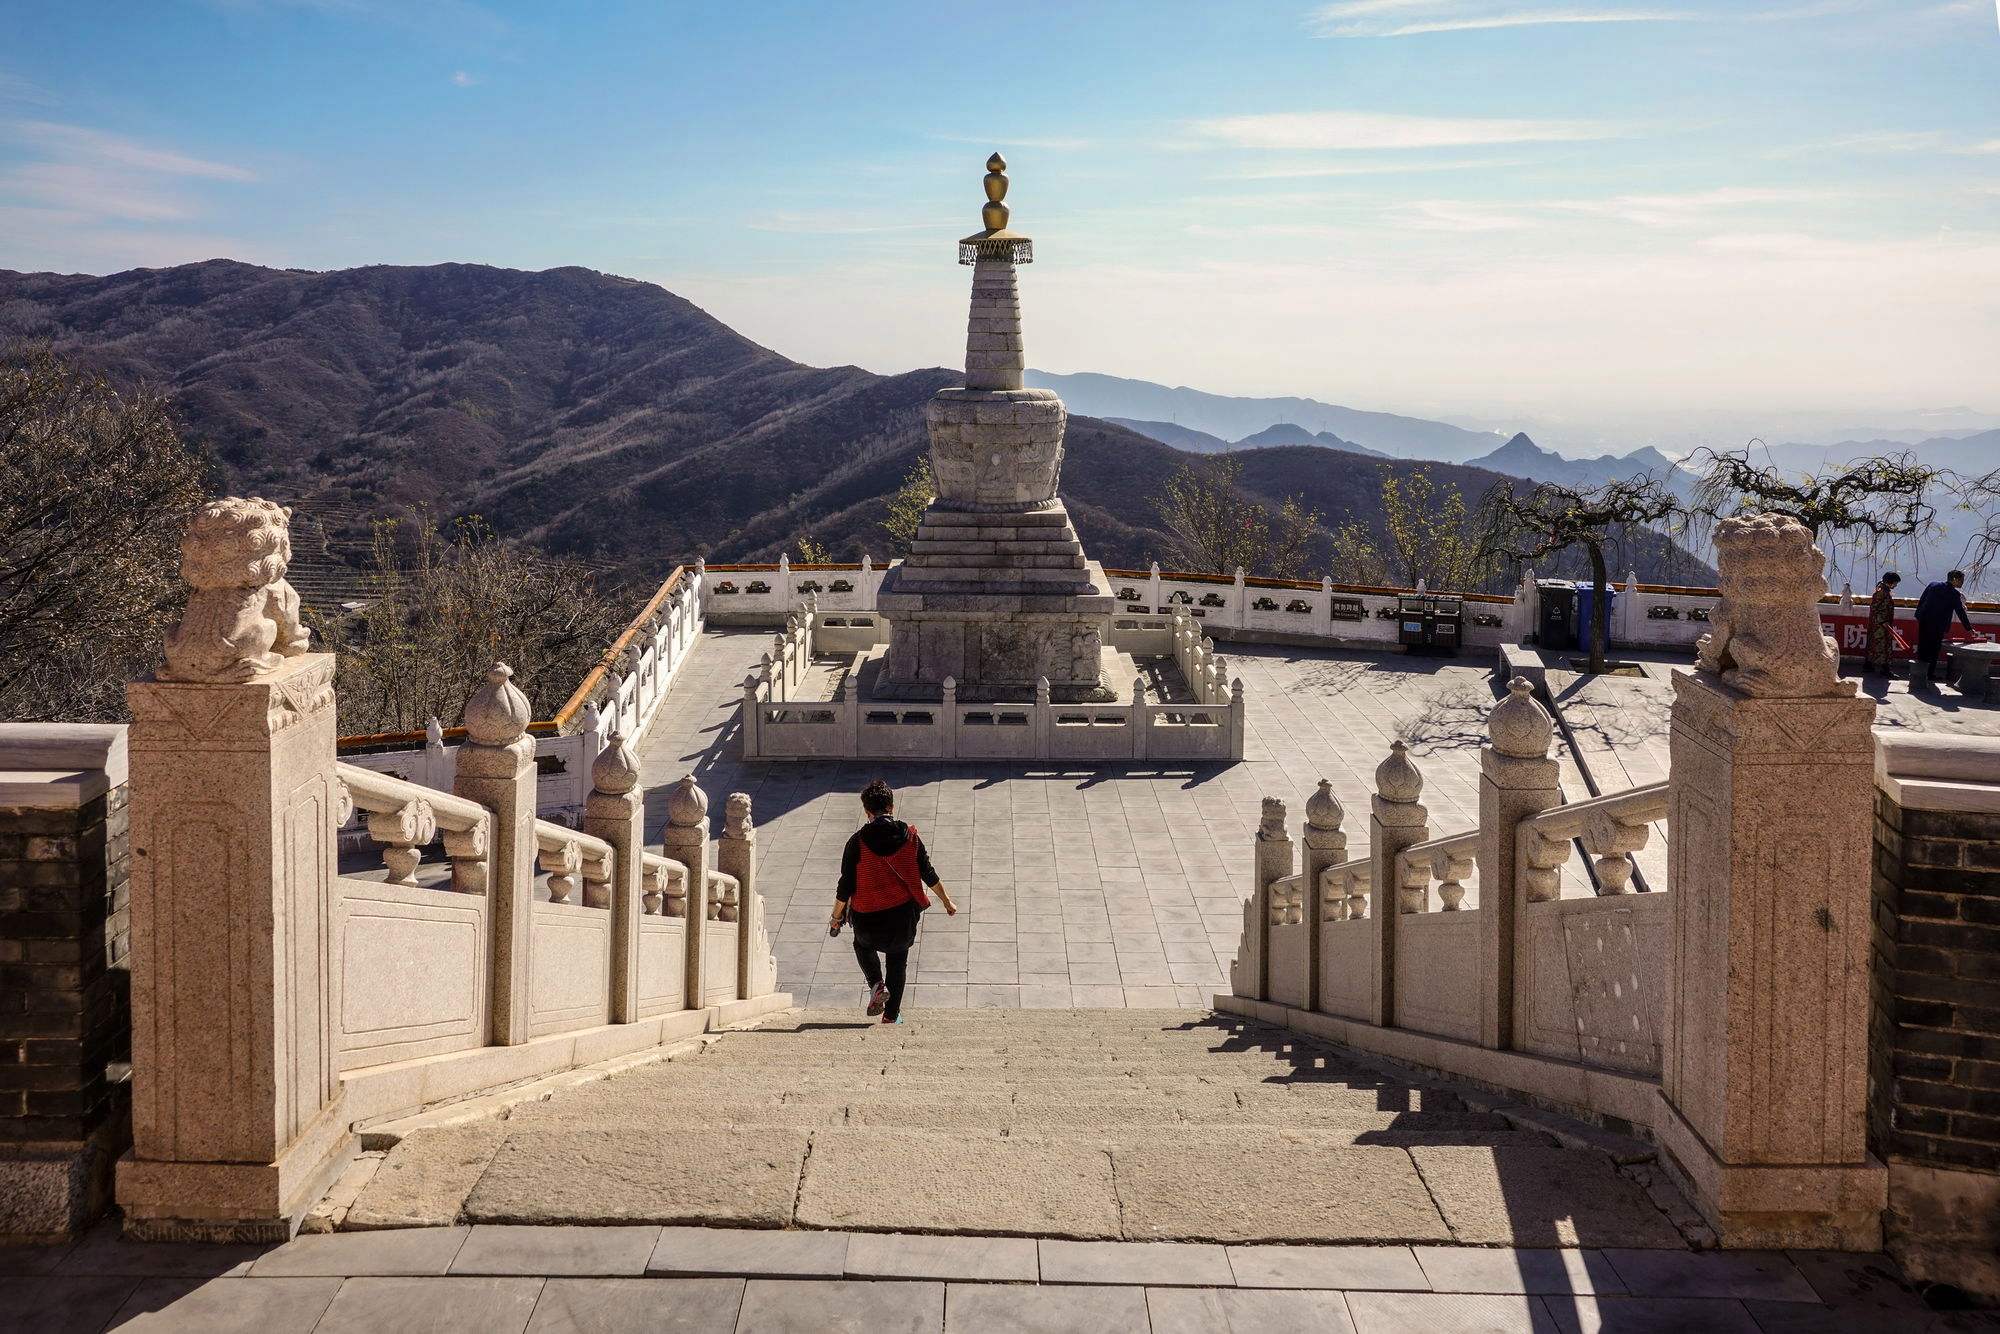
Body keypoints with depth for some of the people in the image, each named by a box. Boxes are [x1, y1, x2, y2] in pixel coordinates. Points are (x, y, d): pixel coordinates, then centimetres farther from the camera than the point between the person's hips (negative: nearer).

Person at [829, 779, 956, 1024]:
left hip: (867, 918, -1)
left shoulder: (857, 842, -12)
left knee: (863, 944, 30)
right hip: (903, 914, 2)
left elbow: (846, 886, -9)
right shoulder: (909, 836, -5)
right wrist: (947, 902, 18)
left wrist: (836, 918, 4)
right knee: (897, 960, 22)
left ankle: (877, 985, 6)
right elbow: (928, 874, 4)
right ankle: (891, 1016, 24)